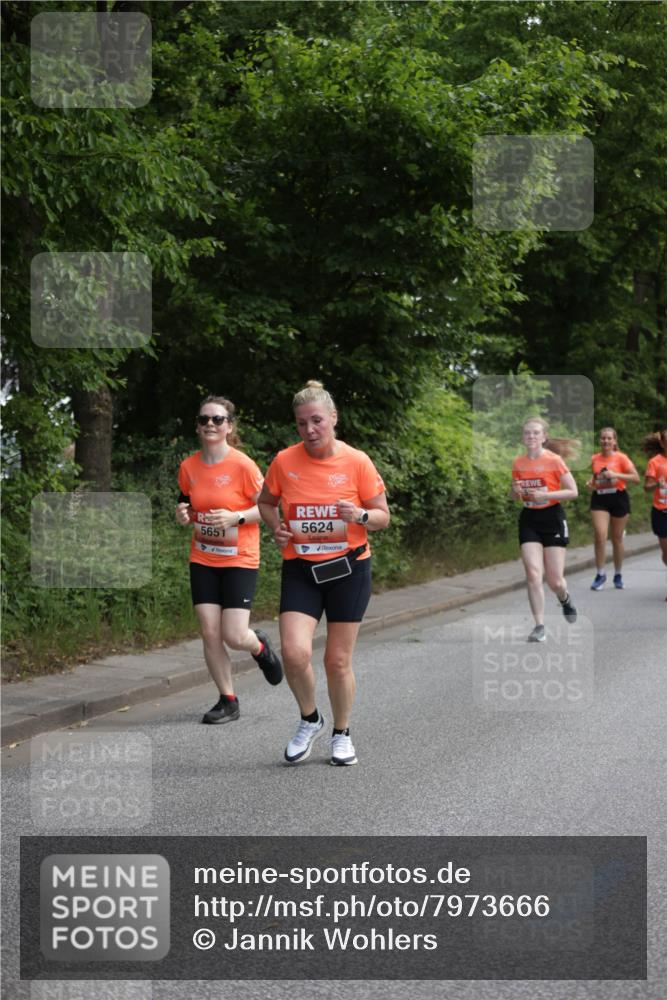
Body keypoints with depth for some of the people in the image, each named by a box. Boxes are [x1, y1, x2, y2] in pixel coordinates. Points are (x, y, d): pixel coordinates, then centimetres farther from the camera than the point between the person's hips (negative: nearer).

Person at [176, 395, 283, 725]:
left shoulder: (242, 465, -13)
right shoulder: (188, 467, 2)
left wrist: (236, 517, -23)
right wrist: (183, 513, -4)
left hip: (240, 561, -4)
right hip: (202, 561, 4)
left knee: (234, 636, -9)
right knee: (210, 634, -2)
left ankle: (260, 646, 28)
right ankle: (227, 701, 14)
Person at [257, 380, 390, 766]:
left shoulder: (357, 462, -7)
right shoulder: (284, 462, -4)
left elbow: (383, 517, 1)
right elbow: (266, 501, 15)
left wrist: (360, 515, -21)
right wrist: (276, 525, -6)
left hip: (349, 568, -1)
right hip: (300, 570, 1)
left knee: (338, 660, 4)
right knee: (294, 652, -16)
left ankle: (342, 734, 27)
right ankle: (310, 720, 12)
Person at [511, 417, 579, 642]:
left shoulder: (554, 460, -10)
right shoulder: (518, 463, 3)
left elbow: (573, 491, -9)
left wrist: (545, 495, -20)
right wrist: (517, 491, -8)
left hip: (552, 519, -3)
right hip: (529, 520, 3)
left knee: (554, 580, -1)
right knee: (533, 573, -12)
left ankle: (565, 599, 36)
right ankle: (539, 626, -7)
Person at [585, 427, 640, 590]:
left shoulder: (621, 458, -5)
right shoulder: (595, 459, 5)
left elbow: (636, 478, -9)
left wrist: (616, 475, -19)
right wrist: (590, 483, 1)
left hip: (618, 498, -2)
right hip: (599, 499, 2)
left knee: (617, 539, 8)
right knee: (600, 536, -14)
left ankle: (618, 575, 23)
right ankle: (600, 574, -3)